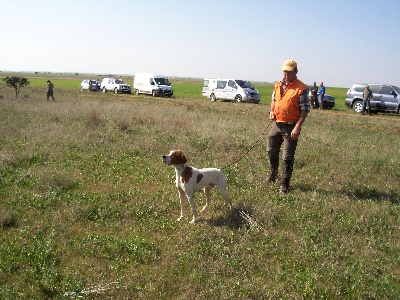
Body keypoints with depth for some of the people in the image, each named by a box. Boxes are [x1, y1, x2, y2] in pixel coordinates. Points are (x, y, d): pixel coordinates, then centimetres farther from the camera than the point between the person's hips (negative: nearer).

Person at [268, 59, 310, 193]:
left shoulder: (301, 88, -11)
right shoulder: (278, 85, 9)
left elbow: (305, 110, -12)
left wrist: (297, 127, -19)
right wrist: (272, 111, 4)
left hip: (290, 127, -6)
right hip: (276, 124, 7)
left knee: (288, 157, 1)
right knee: (272, 152, 19)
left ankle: (285, 184, 12)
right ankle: (273, 175, 42)